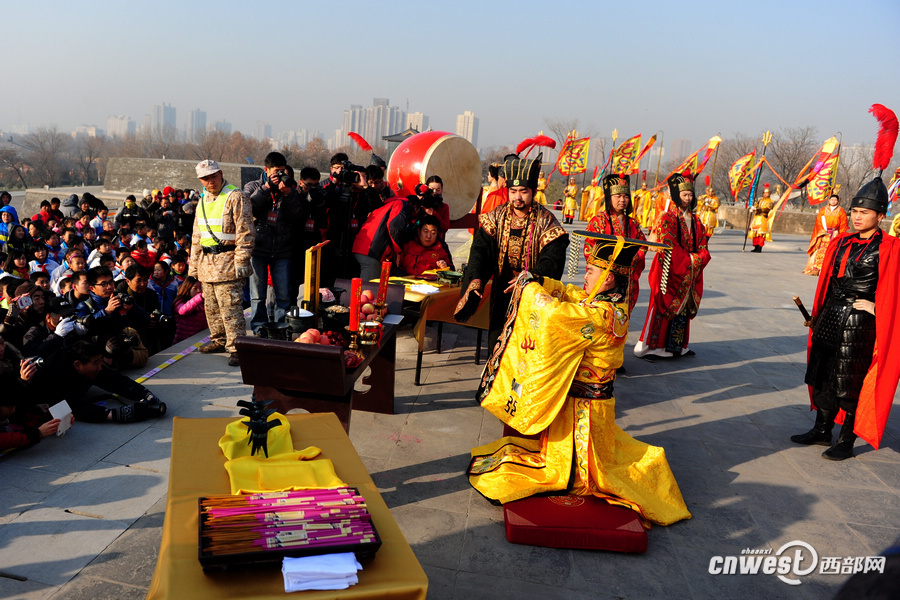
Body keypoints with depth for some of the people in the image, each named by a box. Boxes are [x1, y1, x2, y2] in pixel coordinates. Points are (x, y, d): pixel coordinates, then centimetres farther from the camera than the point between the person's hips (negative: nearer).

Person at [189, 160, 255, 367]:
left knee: (230, 307, -11)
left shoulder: (235, 197, -8)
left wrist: (241, 261, -18)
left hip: (227, 260, -8)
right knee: (211, 306, 15)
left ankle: (236, 348, -6)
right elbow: (197, 235, 24)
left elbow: (245, 232, -13)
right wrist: (193, 263, 21)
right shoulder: (203, 200, 17)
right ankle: (219, 340, 30)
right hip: (207, 262, 8)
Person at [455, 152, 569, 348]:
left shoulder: (546, 221, -9)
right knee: (497, 337, 12)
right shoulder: (496, 217, -1)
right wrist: (476, 278, -28)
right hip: (502, 292, 3)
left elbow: (553, 260, -16)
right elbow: (480, 249, -11)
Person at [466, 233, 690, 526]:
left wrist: (529, 286, -19)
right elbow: (566, 292, 5)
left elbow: (554, 313, -37)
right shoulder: (608, 303, 0)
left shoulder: (602, 315, -30)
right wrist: (536, 281, -13)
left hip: (581, 407, -10)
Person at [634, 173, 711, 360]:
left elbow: (703, 248, 10)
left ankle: (678, 345, 20)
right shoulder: (667, 218, -5)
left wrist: (697, 259, -9)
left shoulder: (696, 221, 14)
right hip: (670, 271, -6)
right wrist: (689, 259, -14)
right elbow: (668, 246, -15)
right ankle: (650, 346, 2)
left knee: (684, 308, 9)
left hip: (689, 273, 6)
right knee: (663, 307, -5)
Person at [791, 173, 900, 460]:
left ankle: (846, 441, 15)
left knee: (851, 383, 2)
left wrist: (875, 307, -14)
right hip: (830, 318, 6)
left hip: (859, 324, -6)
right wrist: (818, 315, 13)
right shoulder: (841, 243, 9)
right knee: (823, 375, 13)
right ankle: (822, 431, 27)